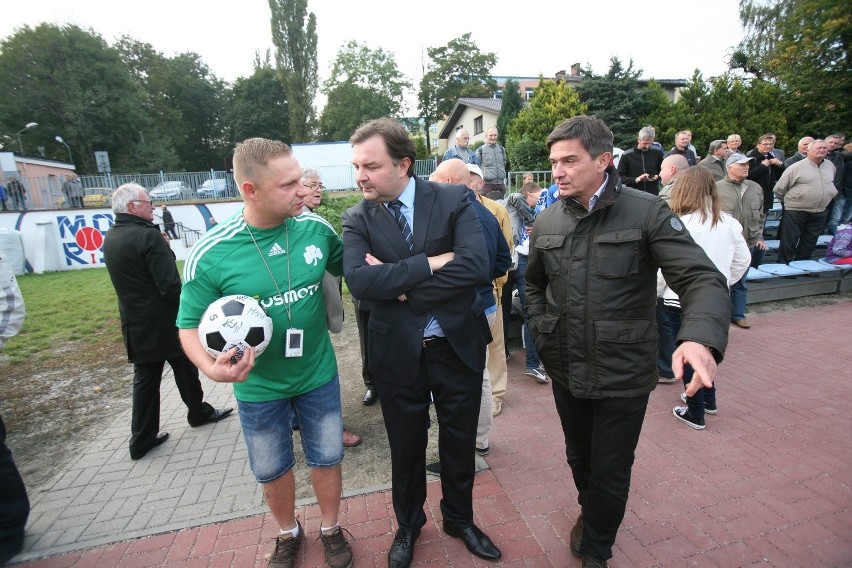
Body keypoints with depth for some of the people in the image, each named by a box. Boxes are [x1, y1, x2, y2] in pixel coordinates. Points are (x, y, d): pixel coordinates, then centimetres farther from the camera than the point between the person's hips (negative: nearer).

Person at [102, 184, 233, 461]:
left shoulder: (109, 238, 7)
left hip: (135, 324, 7)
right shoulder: (148, 235, -20)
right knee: (185, 369, 13)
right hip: (165, 321, -7)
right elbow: (170, 284, -23)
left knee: (144, 379, 13)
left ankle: (142, 439, 20)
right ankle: (199, 413, 33)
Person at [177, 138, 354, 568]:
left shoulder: (316, 228, -14)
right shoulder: (210, 254, -20)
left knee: (326, 459, 18)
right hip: (258, 387, -1)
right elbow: (191, 324, -9)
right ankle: (288, 533, 51)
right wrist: (211, 367, -28)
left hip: (318, 374, 1)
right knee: (272, 470, 21)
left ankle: (331, 529, 47)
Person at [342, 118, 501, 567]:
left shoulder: (453, 200, -9)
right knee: (406, 448, 20)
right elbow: (359, 281, -22)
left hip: (458, 346, 0)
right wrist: (430, 264, -24)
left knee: (459, 444, 19)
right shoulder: (357, 218, -5)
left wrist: (400, 286, -20)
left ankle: (458, 519, 50)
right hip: (397, 353, 1)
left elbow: (477, 265, -23)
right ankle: (408, 526, 50)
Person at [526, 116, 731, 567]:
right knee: (579, 457, 25)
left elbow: (703, 280, -20)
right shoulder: (546, 223, 0)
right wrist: (541, 330, 3)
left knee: (611, 473, 13)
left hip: (623, 375, -3)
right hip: (566, 370, 4)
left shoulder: (647, 213, -13)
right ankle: (590, 512, 56)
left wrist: (701, 337, -40)